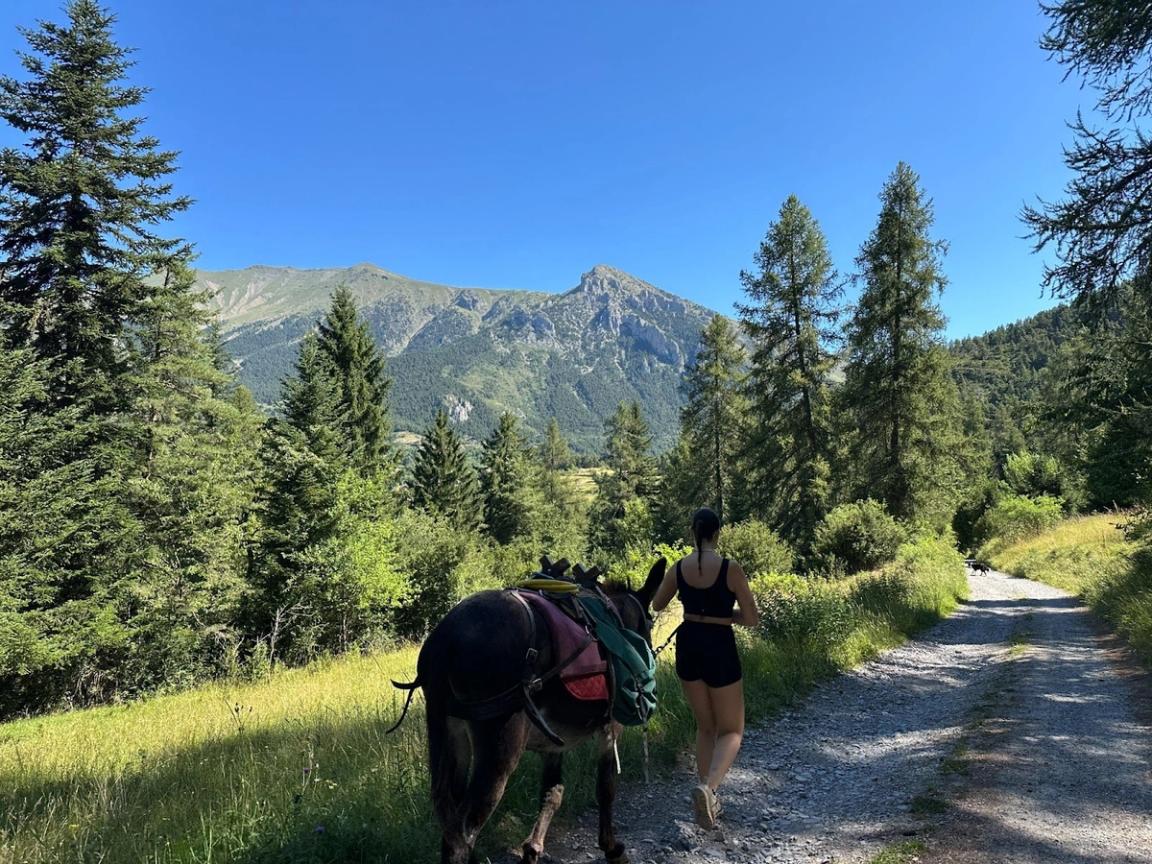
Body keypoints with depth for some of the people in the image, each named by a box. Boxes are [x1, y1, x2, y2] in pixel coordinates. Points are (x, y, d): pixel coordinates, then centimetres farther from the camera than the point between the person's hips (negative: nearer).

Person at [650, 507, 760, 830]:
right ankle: (707, 786, -15)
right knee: (731, 731, 11)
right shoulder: (731, 569, -16)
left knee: (705, 726, 22)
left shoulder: (678, 568, -4)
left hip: (688, 646, 4)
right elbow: (752, 619, -12)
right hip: (720, 650, -4)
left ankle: (708, 800, 24)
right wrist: (725, 612, 6)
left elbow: (656, 605, 11)